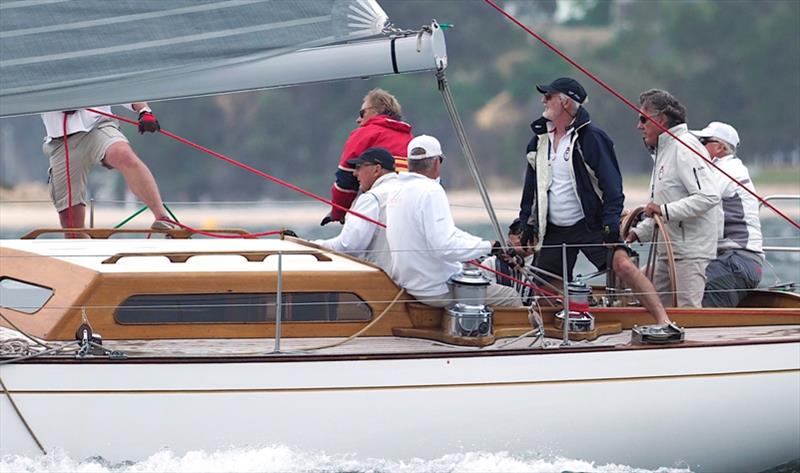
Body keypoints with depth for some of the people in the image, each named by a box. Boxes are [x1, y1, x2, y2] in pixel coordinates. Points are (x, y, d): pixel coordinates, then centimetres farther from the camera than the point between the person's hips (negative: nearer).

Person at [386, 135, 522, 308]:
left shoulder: (397, 191, 9)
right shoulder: (431, 192, -20)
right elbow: (445, 247, -28)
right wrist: (487, 247, -17)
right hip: (437, 290, -10)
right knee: (511, 299, -1)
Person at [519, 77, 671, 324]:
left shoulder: (591, 137, -9)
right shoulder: (539, 139, 10)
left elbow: (611, 184, -11)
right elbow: (531, 186, 20)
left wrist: (611, 224, -19)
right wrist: (526, 223, 15)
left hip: (591, 225, -6)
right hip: (553, 232, 6)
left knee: (623, 264, -24)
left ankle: (663, 320, -27)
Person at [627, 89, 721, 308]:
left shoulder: (684, 147, -13)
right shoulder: (662, 150, 20)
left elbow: (709, 196, -23)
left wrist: (665, 210, -25)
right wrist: (639, 232, 14)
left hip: (691, 251, -10)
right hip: (667, 252, 10)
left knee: (689, 311, -15)